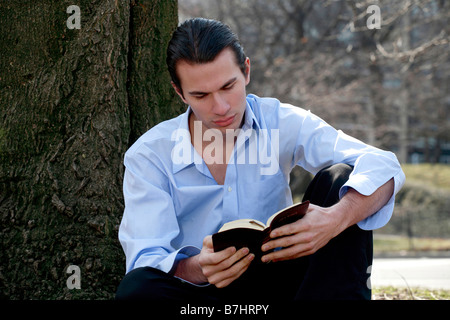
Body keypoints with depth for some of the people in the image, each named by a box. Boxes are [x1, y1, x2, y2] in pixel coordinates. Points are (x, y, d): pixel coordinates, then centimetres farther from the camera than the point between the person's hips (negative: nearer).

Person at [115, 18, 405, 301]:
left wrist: (335, 220, -38)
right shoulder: (148, 156, -6)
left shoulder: (281, 123, -4)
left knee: (339, 178, -16)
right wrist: (197, 268, -39)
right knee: (136, 288, -35)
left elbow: (381, 167, -15)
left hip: (278, 280, 1)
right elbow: (145, 259, -14)